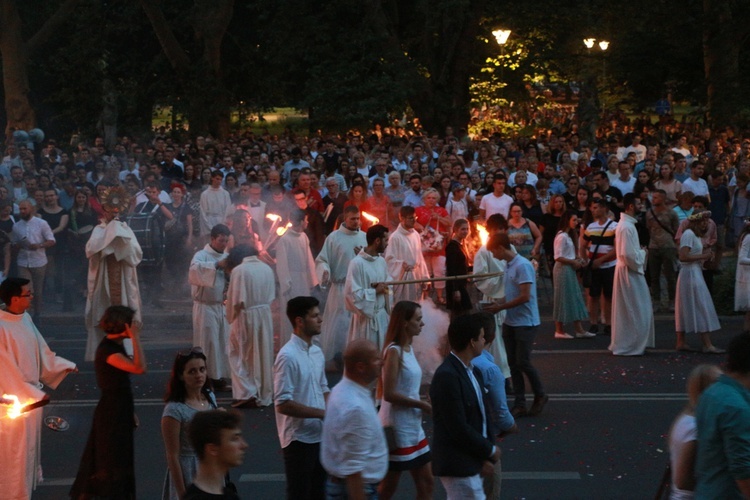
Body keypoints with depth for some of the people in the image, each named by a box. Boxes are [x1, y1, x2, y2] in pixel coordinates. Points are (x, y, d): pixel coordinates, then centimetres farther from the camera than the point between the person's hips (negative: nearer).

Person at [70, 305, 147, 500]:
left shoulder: (117, 346, 7)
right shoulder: (107, 350, -23)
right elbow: (140, 368, -36)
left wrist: (131, 413, 18)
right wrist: (135, 338, -29)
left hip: (121, 412, 9)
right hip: (110, 413, -9)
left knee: (121, 460, 17)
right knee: (110, 462, 2)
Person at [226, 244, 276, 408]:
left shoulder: (239, 270, -14)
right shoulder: (267, 269, 3)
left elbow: (237, 302, -15)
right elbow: (271, 296, 6)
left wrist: (231, 317, -2)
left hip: (246, 316, -5)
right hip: (265, 314, 5)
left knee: (240, 356, 7)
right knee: (263, 356, 13)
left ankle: (246, 393, -1)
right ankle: (263, 396, 18)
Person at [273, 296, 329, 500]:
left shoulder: (317, 351, 7)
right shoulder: (288, 356, -19)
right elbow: (283, 404, -23)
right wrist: (322, 413, -19)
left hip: (319, 435, 8)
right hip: (299, 438, -8)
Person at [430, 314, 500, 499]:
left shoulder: (473, 371, 7)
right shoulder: (447, 377, -23)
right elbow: (459, 428, -23)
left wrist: (485, 455, 1)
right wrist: (490, 450, -11)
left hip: (470, 461, 9)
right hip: (458, 464, -9)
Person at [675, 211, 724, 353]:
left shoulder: (695, 235, 16)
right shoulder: (688, 234, -15)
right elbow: (683, 257, -24)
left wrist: (705, 254, -1)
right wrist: (703, 256, -18)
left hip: (695, 273, 10)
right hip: (690, 273, -10)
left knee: (686, 310, 11)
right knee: (701, 308, -9)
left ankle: (680, 343, 15)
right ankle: (707, 345, -9)